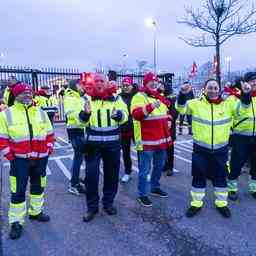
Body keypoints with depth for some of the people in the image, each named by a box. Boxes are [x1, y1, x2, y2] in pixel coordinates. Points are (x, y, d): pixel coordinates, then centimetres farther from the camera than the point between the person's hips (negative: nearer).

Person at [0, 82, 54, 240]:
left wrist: (48, 151, 4)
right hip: (20, 159, -4)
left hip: (40, 158, 4)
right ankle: (16, 222, 20)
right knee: (18, 191, 2)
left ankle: (35, 212, 37)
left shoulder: (41, 113, 7)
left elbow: (49, 134, 11)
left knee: (38, 186, 17)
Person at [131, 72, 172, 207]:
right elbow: (136, 114, -27)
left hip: (161, 138, 8)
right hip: (147, 140, -8)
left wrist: (168, 120, 12)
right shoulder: (139, 96, -9)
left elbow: (166, 112, 30)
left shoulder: (160, 97, 16)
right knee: (145, 169, 0)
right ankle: (142, 194, 16)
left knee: (159, 165, 21)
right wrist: (150, 107, -40)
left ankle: (155, 187, 40)